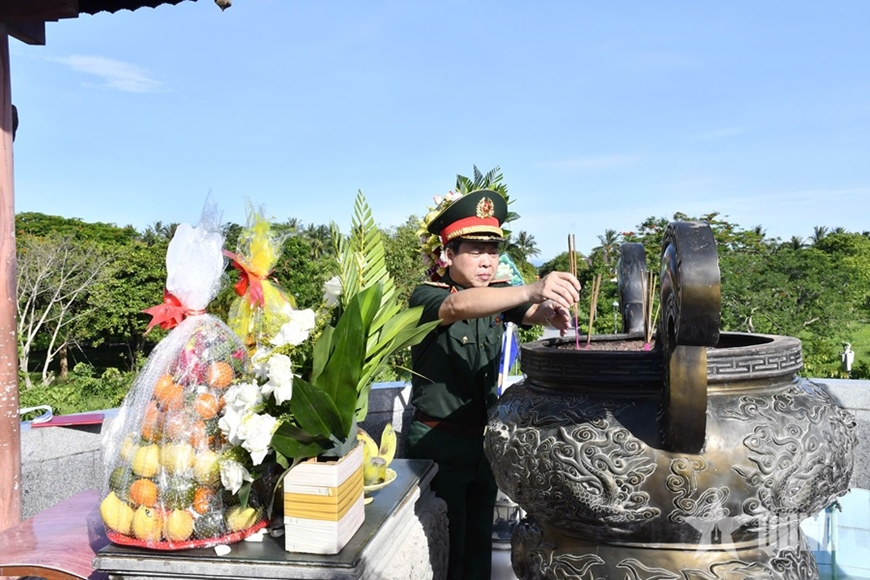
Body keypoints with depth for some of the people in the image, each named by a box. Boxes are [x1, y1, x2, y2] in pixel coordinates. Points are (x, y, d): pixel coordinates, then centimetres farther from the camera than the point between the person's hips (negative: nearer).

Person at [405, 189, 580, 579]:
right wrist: (532, 289, -50)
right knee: (447, 548, 4)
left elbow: (529, 312, -15)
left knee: (480, 540, 17)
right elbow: (458, 306, -36)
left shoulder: (497, 294, 3)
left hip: (484, 437, 6)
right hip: (437, 441, -5)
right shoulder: (426, 297, -14)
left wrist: (549, 310, -40)